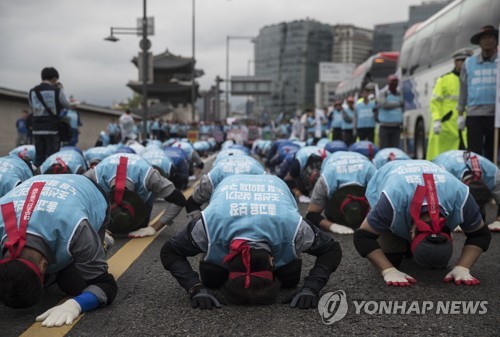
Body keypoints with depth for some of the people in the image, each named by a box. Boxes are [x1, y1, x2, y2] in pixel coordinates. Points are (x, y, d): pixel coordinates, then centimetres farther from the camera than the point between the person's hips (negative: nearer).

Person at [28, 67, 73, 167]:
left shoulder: (32, 92, 6)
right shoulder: (57, 91, -6)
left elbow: (33, 108, 16)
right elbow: (68, 105, 5)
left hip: (37, 130, 4)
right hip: (53, 129, -4)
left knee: (39, 158, 9)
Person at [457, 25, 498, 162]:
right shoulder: (469, 63, 10)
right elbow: (463, 90, 12)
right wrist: (460, 114, 9)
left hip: (495, 115, 0)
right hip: (474, 114, 0)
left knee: (491, 153, 6)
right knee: (474, 152, -2)